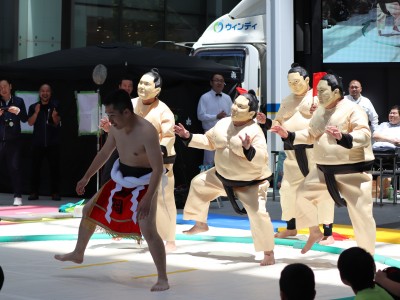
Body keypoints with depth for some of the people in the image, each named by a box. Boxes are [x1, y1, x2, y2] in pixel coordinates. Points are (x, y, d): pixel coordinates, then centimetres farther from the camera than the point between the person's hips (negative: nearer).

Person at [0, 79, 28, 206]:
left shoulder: (18, 101, 8)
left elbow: (25, 119, 5)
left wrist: (18, 112, -12)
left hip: (13, 140, 0)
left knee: (15, 168, -3)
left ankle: (18, 196, -1)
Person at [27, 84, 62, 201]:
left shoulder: (55, 106, 3)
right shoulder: (33, 107, 6)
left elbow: (57, 123, 0)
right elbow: (30, 123, -2)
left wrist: (54, 116, -21)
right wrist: (36, 112, -17)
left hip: (53, 143, -1)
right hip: (38, 142, 1)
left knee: (54, 167, -1)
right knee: (35, 167, 0)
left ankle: (55, 193, 4)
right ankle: (34, 192, 5)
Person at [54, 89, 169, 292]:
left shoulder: (147, 132, -30)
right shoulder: (116, 128, -6)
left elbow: (158, 168, -29)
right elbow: (104, 153, 12)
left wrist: (148, 199, -34)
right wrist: (86, 177, 19)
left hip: (144, 183, -8)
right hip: (121, 179, 8)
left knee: (148, 230, -21)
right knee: (89, 210, 16)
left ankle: (163, 279, -8)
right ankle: (78, 254, 38)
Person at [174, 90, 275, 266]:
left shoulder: (255, 132, -25)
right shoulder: (223, 123, -4)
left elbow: (262, 159, -33)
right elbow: (209, 141, 12)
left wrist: (248, 148, -49)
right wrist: (188, 137, 3)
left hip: (250, 182, -7)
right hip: (223, 176, 8)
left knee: (257, 213, -22)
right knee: (198, 183, 21)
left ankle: (269, 254, -8)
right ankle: (201, 224, 41)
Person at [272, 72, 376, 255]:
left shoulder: (352, 109, -16)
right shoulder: (320, 111, 8)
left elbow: (364, 135, -27)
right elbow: (311, 135, 18)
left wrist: (342, 137, -44)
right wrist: (288, 135, 5)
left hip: (352, 171, -7)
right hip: (325, 170, 7)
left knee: (361, 214, -5)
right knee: (304, 194, 12)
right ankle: (315, 233, 33)